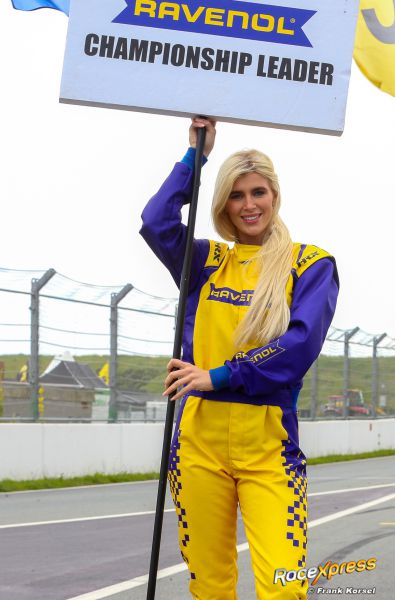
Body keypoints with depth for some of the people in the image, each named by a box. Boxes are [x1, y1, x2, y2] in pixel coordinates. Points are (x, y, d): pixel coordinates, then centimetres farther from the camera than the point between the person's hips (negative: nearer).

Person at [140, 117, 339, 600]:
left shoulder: (310, 264, 5)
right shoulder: (207, 261, 14)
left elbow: (302, 342, -10)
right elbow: (156, 223, -4)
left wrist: (219, 377, -15)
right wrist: (196, 154, 3)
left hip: (268, 444, -3)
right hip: (199, 438, 3)